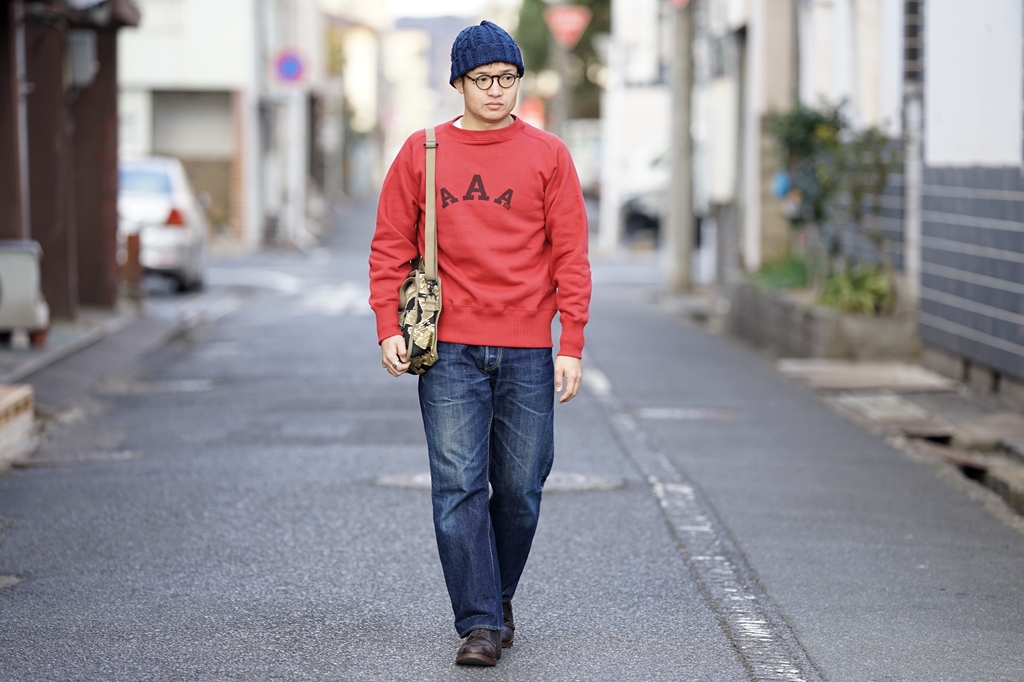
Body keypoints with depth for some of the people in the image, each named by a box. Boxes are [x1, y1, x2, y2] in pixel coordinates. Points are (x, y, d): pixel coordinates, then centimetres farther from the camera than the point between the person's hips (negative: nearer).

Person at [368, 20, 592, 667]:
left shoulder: (548, 155, 5)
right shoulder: (421, 154, 7)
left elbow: (571, 255, 3)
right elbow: (391, 248, 7)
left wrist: (572, 346, -4)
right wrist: (389, 328, -4)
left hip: (528, 353, 0)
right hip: (449, 352, 0)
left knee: (520, 491, 6)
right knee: (458, 487, -7)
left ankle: (499, 597, 27)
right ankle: (479, 623, -4)